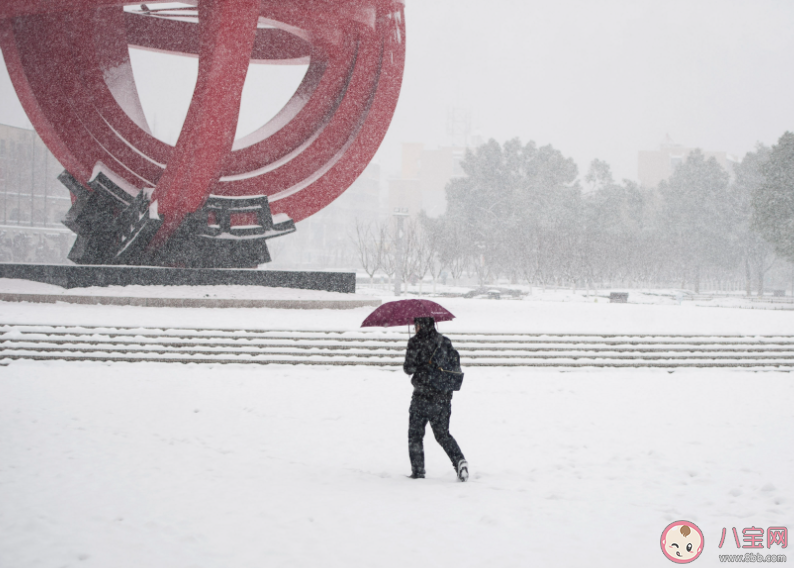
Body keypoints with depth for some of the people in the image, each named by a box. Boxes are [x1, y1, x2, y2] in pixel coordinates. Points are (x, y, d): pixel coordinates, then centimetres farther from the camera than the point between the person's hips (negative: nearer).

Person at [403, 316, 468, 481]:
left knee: (415, 435, 10)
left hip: (422, 396, -5)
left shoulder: (416, 342, -9)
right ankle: (459, 460, -8)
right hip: (443, 396, 5)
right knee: (443, 434, 14)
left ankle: (418, 470, 7)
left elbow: (409, 368, -10)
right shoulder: (445, 342, 7)